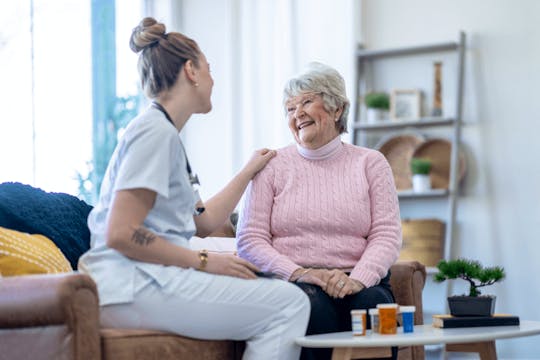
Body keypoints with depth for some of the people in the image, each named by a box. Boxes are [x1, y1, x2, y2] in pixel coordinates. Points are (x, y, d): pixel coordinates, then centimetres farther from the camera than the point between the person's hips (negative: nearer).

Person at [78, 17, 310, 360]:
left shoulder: (166, 133, 22)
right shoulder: (155, 131, -9)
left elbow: (204, 221, 24)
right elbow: (121, 235, -18)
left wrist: (250, 171, 34)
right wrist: (204, 261, -13)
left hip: (147, 279, 10)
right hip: (131, 286, -10)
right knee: (289, 303, -16)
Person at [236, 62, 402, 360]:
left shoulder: (370, 163, 14)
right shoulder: (272, 165, 12)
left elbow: (387, 234, 4)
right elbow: (250, 239, 3)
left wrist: (358, 279, -16)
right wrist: (298, 273, -14)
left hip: (358, 282, 1)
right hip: (292, 283, -1)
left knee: (373, 303, -32)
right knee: (312, 304, -35)